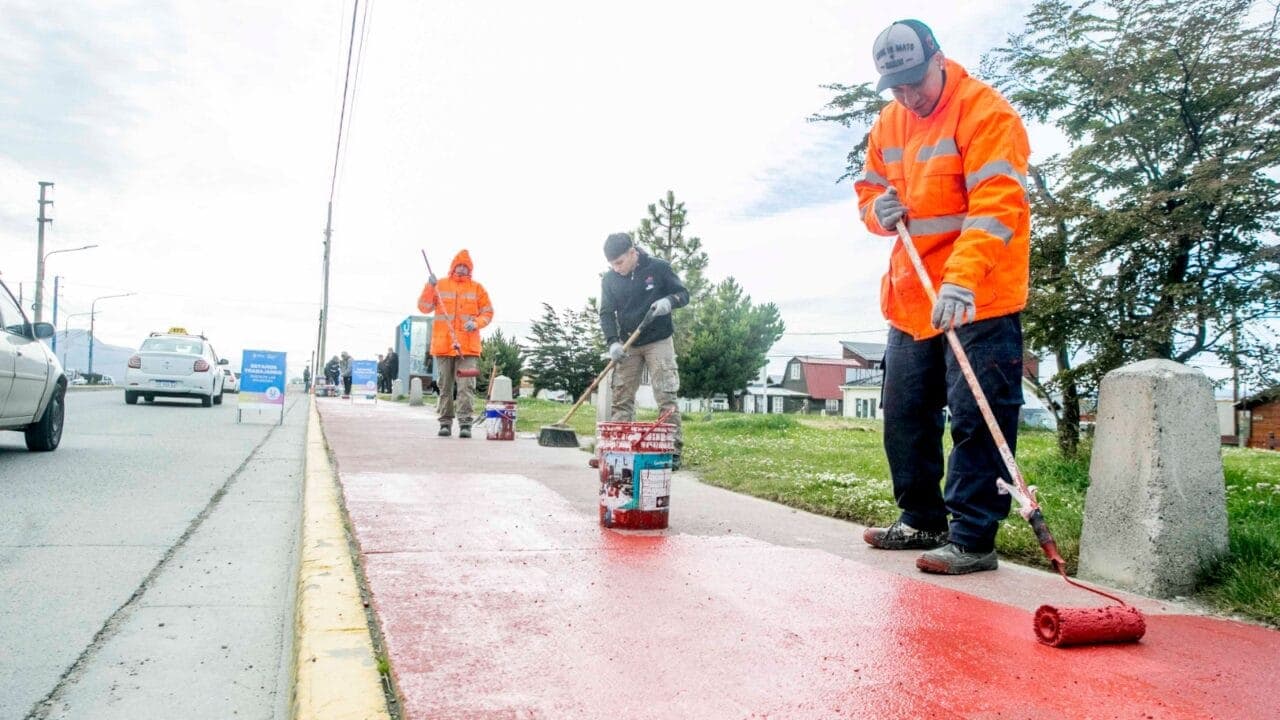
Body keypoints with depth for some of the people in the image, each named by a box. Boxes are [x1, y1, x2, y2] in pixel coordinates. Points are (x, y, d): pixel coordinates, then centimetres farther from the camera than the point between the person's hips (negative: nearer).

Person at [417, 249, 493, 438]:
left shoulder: (477, 288, 9)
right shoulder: (440, 285, 9)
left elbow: (488, 312, 10)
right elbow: (424, 308, 6)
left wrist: (476, 323, -9)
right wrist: (430, 287, -7)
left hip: (468, 346, -1)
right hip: (443, 345, 1)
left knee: (466, 386, -8)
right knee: (445, 386, 6)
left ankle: (465, 423, -8)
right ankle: (445, 422, 12)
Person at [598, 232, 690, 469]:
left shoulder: (659, 268, -7)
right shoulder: (610, 279, 0)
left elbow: (683, 294, -1)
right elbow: (606, 313, 0)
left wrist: (669, 301, -24)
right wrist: (613, 342, -15)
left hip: (659, 342, -3)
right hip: (628, 346, 3)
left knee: (666, 397, -8)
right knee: (621, 398, 2)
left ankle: (674, 451, -7)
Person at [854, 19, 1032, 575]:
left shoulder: (985, 112, -12)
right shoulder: (888, 124, 11)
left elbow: (997, 205, -23)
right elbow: (868, 187, 21)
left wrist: (962, 280, -34)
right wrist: (878, 209, -4)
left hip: (978, 300, -8)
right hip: (910, 301, 8)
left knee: (976, 419, -7)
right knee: (904, 414, 13)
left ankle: (972, 539, 2)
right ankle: (921, 519, 28)